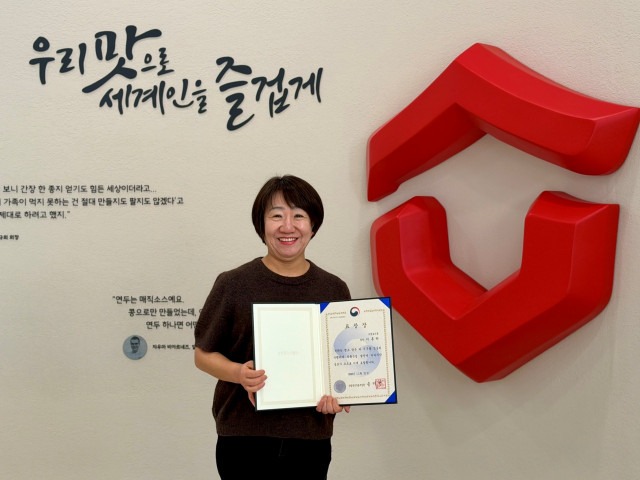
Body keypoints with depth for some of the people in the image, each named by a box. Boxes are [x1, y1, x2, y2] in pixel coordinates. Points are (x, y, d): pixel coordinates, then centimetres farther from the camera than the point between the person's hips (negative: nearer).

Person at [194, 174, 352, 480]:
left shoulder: (334, 289, 0)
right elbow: (204, 354, -1)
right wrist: (239, 373, -19)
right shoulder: (233, 285, -7)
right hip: (244, 438, -2)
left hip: (310, 440, 2)